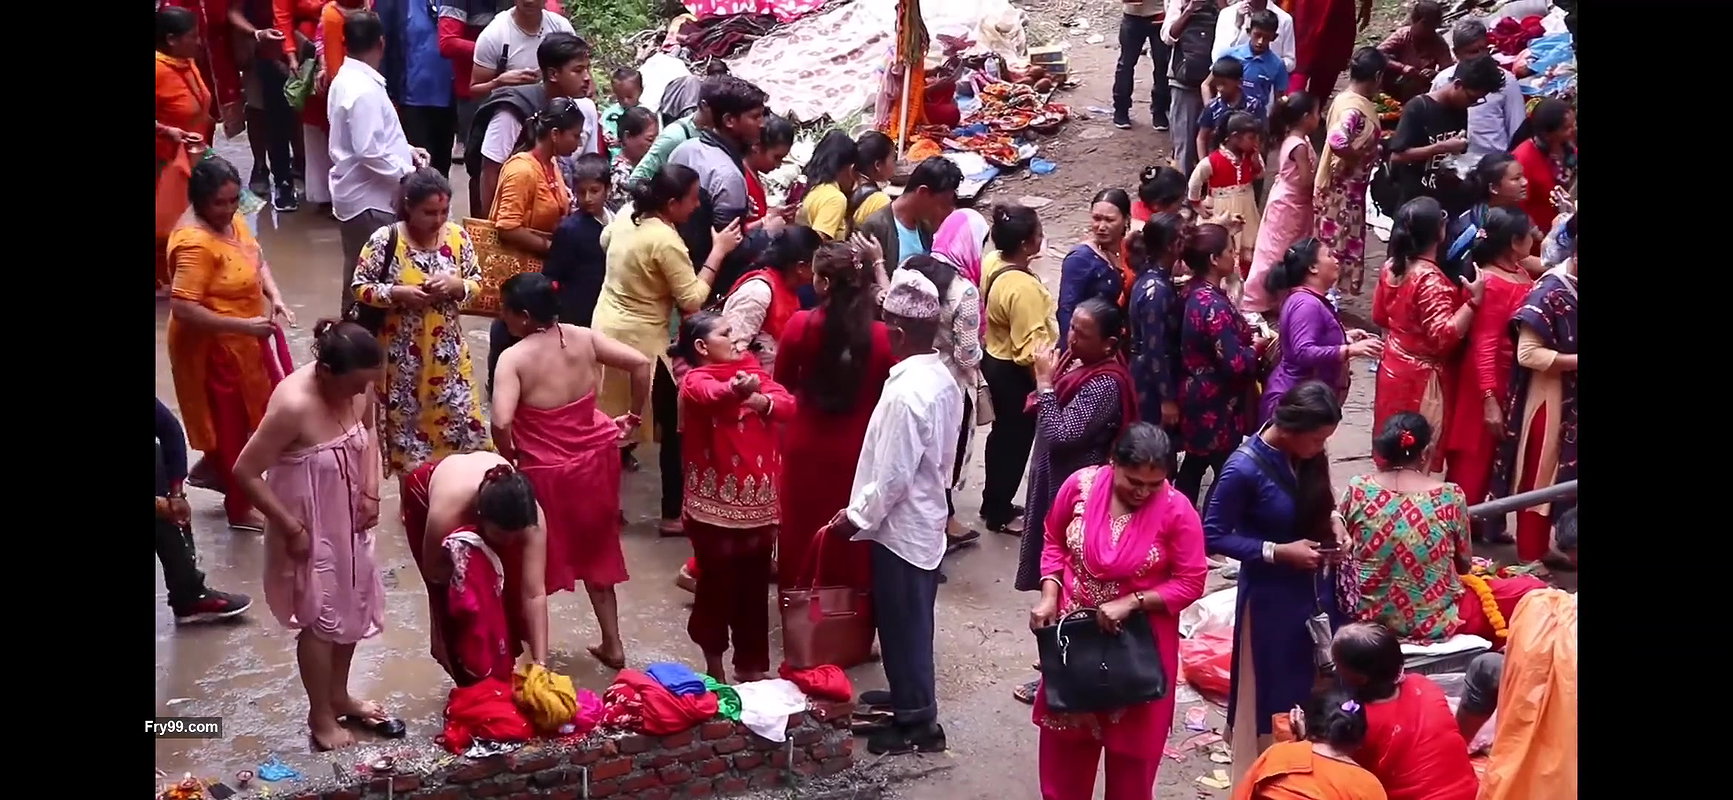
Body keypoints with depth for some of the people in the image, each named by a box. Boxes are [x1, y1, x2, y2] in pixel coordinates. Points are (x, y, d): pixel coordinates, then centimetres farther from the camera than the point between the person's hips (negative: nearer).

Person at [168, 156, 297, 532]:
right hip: (214, 347, -8)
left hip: (245, 338, 8)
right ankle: (240, 507, 26)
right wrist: (244, 325, -32)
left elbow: (257, 261, 14)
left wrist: (275, 297, -5)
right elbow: (183, 308, -31)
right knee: (230, 421, 8)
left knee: (243, 416, 22)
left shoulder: (231, 220, -2)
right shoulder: (195, 243, -28)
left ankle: (214, 468, 45)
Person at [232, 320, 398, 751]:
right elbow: (246, 472, -26)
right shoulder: (294, 405, -33)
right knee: (320, 618, 9)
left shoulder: (358, 386, -13)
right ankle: (321, 716, 29)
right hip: (309, 527, -7)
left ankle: (339, 696, 42)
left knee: (352, 606, 21)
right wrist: (291, 527, -20)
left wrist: (371, 490, -2)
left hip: (348, 518, 7)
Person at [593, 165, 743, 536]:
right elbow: (692, 300, -21)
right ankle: (673, 514, 9)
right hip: (640, 340, -9)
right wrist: (718, 252, -15)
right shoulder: (666, 241, -23)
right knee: (675, 426, 4)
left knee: (612, 424, 18)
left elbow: (604, 241, 26)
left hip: (606, 328, 9)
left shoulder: (625, 218, 3)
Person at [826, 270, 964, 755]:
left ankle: (917, 724, 17)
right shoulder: (943, 379, 0)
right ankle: (907, 698, 37)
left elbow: (892, 476, -24)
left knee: (903, 625, 6)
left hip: (901, 527, -9)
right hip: (926, 518, 9)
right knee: (910, 622, 22)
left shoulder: (905, 391, -27)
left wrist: (854, 517, -13)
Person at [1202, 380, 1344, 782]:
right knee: (1272, 694, 10)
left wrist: (1331, 523, -7)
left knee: (1318, 687, 16)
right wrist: (1278, 552, -22)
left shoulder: (1308, 456, -5)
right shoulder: (1244, 468, -24)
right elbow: (1213, 536, -18)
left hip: (1315, 588, 6)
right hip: (1270, 596, -6)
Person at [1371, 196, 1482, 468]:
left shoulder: (1392, 267, -1)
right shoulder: (1431, 279, -25)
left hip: (1392, 367, 8)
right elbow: (1445, 336, -28)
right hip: (1421, 377, -8)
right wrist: (1473, 300, -31)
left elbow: (1379, 317, 12)